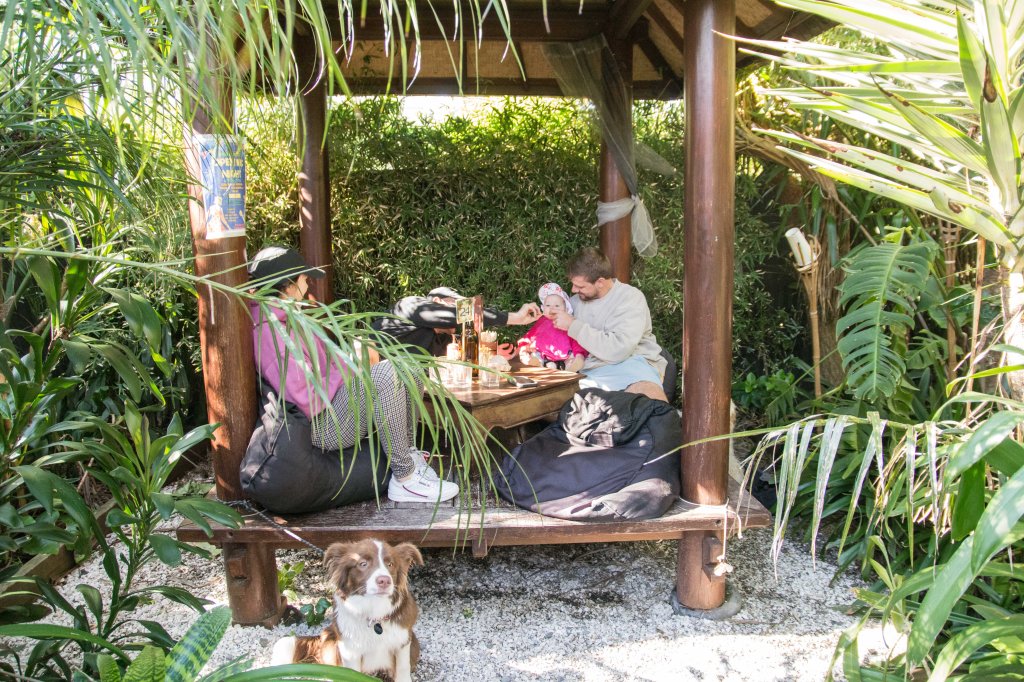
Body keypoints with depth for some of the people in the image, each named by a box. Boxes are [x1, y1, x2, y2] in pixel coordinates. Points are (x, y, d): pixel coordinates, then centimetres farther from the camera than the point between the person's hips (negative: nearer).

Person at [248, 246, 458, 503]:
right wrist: (347, 364, -15)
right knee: (387, 374, -29)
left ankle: (408, 452, 4)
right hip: (320, 426, -10)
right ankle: (404, 479, -21)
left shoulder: (288, 320, 9)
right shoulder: (272, 334, -23)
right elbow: (308, 403, -26)